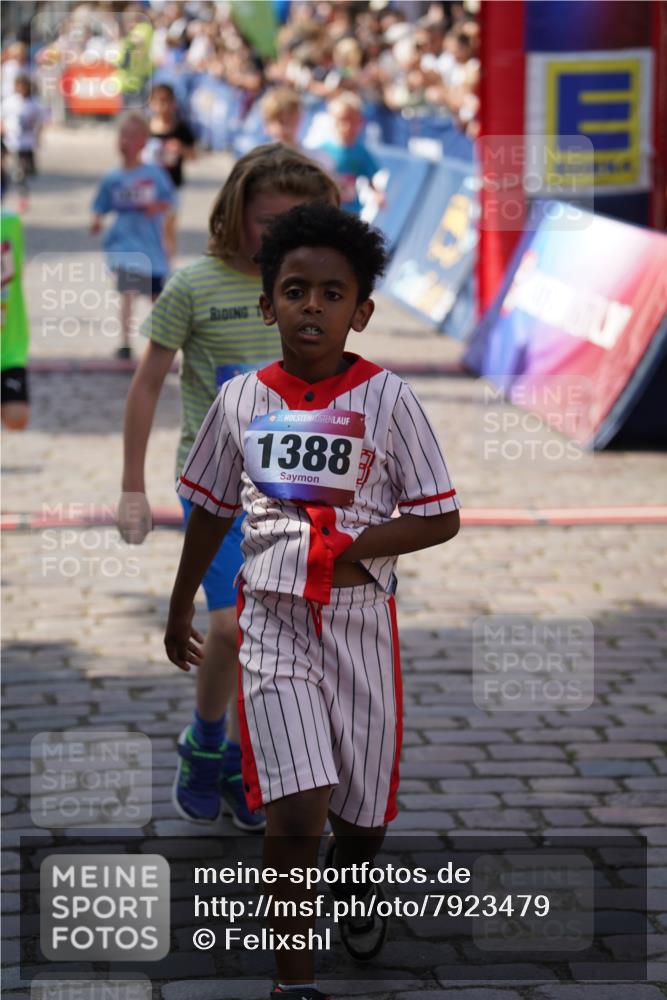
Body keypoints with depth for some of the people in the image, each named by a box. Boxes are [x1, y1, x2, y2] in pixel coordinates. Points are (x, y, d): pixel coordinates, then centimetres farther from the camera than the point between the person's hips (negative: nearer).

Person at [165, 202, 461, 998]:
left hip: (361, 620, 0)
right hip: (272, 619, 0)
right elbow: (211, 511, 15)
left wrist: (353, 547, -18)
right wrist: (179, 611, 22)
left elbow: (441, 518, -3)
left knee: (362, 809, 13)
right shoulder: (240, 400, 2)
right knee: (294, 812, -14)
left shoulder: (386, 397, -5)